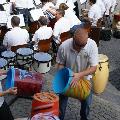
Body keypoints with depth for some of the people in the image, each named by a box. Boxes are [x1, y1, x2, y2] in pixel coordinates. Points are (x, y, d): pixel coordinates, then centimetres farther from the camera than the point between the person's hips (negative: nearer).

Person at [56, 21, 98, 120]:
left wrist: (80, 75, -38)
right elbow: (60, 64, -11)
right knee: (62, 101, 11)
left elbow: (93, 67, -25)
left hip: (84, 78, 1)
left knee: (86, 102, 15)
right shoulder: (64, 46, -28)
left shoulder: (92, 45, -28)